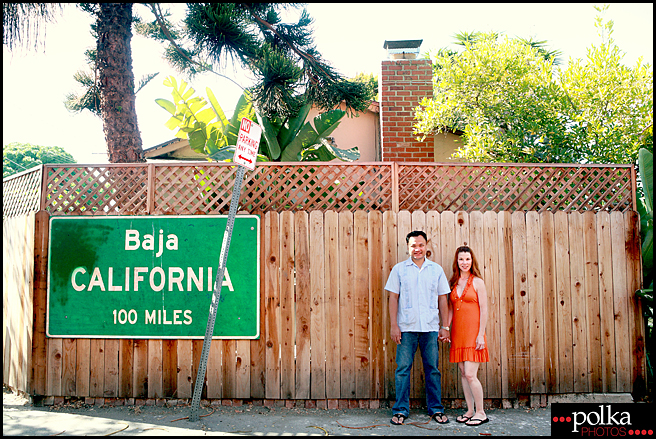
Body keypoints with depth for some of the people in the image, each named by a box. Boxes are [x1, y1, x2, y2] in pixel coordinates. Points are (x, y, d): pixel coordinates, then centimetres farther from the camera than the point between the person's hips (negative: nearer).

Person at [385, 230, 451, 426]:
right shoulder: (399, 269, 5)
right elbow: (393, 297, 3)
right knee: (403, 369, 1)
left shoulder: (436, 269, 9)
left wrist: (445, 326, 6)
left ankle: (436, 409, 21)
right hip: (406, 328, -1)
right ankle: (401, 410, 12)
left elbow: (443, 299, 11)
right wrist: (393, 325, -4)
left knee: (432, 369, 8)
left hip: (431, 328, 1)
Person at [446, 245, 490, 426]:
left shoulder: (477, 282, -4)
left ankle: (481, 413, 9)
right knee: (463, 373, 9)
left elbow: (484, 310, -7)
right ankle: (470, 411, 21)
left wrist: (481, 335, -12)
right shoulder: (453, 282, 10)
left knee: (470, 374, -8)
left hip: (473, 332, -5)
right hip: (458, 332, 5)